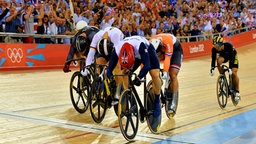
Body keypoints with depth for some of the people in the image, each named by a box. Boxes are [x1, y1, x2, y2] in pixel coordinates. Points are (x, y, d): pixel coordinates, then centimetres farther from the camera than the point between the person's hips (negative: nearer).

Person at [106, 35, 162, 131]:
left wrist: (138, 78, -59)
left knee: (155, 75, -24)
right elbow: (109, 68, -30)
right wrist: (111, 78, -49)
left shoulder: (140, 45, -45)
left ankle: (157, 103, -8)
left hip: (148, 51, -4)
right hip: (136, 55, 4)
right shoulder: (117, 50, -34)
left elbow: (147, 65, -47)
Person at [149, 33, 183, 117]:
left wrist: (165, 72, -52)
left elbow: (168, 57, -44)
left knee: (173, 75, -17)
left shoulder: (167, 40, -42)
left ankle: (173, 103, -15)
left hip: (175, 49, -5)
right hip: (163, 50, 6)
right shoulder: (150, 43, -30)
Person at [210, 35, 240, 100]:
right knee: (218, 60, -33)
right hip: (223, 56, 3)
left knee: (234, 73, -16)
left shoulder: (228, 46, -39)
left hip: (233, 55, -3)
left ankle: (237, 91, -2)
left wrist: (230, 68, -54)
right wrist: (212, 68, -42)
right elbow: (213, 59, -27)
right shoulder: (214, 49, -29)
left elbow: (231, 58, -43)